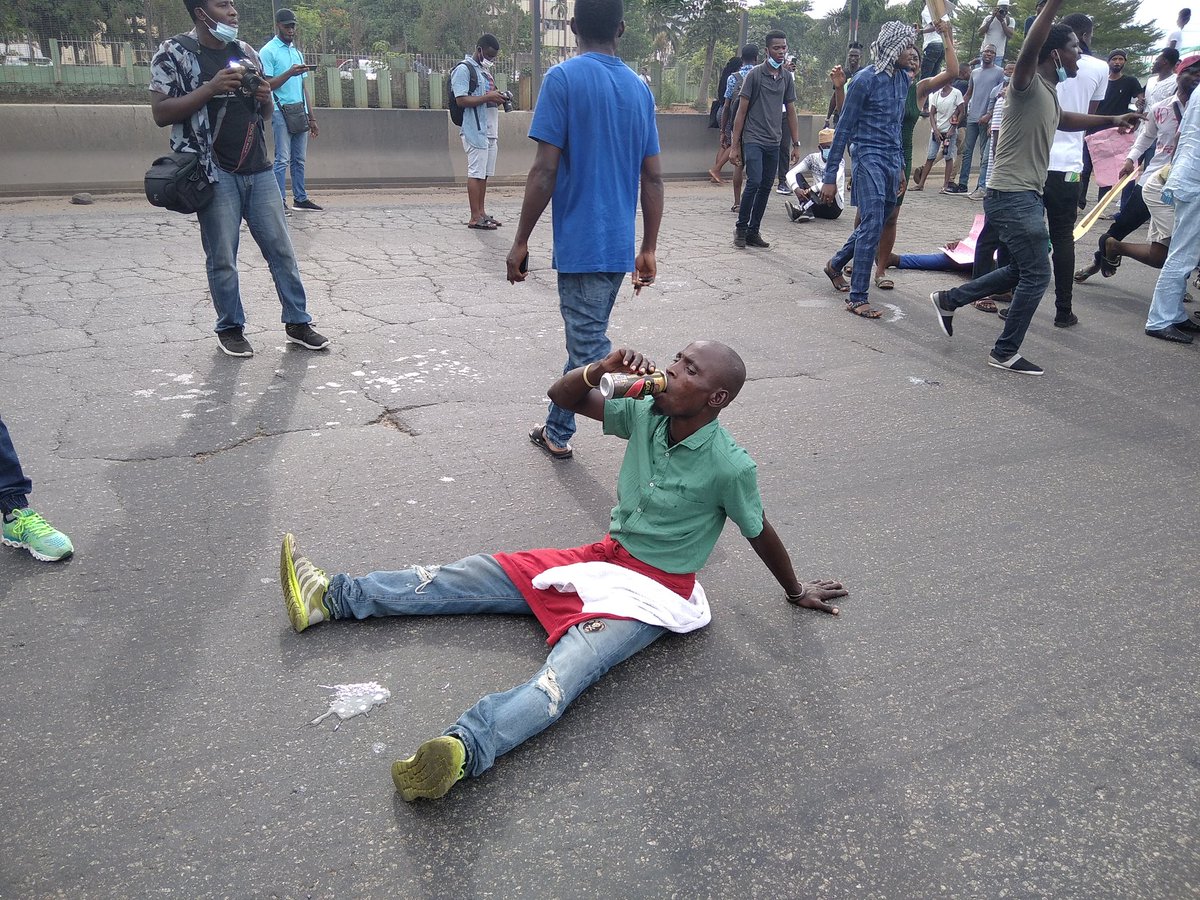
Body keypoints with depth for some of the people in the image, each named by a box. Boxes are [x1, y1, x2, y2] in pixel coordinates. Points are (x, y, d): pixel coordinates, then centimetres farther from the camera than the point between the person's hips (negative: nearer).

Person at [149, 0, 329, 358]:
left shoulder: (245, 52, 14)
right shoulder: (173, 53, -1)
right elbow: (161, 114, -8)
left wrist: (265, 97, -2)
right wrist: (211, 88, -16)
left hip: (259, 169, 5)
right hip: (215, 173, -4)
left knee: (281, 248, 3)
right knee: (222, 258, -1)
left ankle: (297, 322, 12)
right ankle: (230, 329, 14)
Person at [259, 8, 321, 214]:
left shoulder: (297, 53, 21)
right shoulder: (268, 51, -1)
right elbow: (266, 85, -8)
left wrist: (312, 118, 18)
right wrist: (289, 73, -22)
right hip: (281, 111, -6)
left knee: (299, 159, 8)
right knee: (283, 159, -9)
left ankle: (300, 198, 13)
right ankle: (279, 202, -7)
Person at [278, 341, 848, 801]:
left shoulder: (728, 466, -19)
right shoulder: (646, 414, -4)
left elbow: (760, 534, -3)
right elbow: (562, 396, 1)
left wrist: (796, 590, 12)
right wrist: (600, 370, -19)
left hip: (653, 593, -6)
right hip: (605, 557, 7)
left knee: (570, 667, -34)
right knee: (474, 575, 0)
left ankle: (463, 750, -57)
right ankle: (330, 598, 2)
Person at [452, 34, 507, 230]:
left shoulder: (485, 70, 21)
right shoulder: (464, 69, -6)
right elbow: (461, 100, -15)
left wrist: (498, 99, 7)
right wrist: (487, 97, -18)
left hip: (490, 131, 9)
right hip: (475, 130, -9)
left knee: (485, 173, 9)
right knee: (476, 173, -9)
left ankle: (482, 213, 14)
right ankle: (475, 217, -8)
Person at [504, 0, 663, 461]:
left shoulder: (563, 78, -9)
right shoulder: (639, 87, 9)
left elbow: (545, 170, -14)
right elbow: (653, 177, 8)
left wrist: (520, 241, -6)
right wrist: (649, 249, 14)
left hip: (581, 244, -7)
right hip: (619, 246, 7)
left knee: (591, 352, -2)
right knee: (583, 342, 19)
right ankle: (556, 432, 33)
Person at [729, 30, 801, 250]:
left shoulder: (787, 77, 11)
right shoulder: (755, 74, -4)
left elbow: (791, 111, 15)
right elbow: (742, 110, -4)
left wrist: (796, 144, 10)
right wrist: (735, 146, -7)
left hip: (774, 142, 5)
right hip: (753, 139, -5)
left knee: (766, 188, 5)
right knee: (754, 183, -16)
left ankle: (753, 231, 14)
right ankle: (741, 228, 0)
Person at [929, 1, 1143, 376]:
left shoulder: (1049, 92, 18)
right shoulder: (1027, 85, -12)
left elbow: (1063, 119, 39)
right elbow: (1030, 49, -35)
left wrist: (1111, 120, 37)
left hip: (1026, 196, 10)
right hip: (1012, 196, -10)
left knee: (1021, 271, 18)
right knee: (1037, 274, -4)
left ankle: (949, 300, 26)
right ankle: (1005, 353, 6)